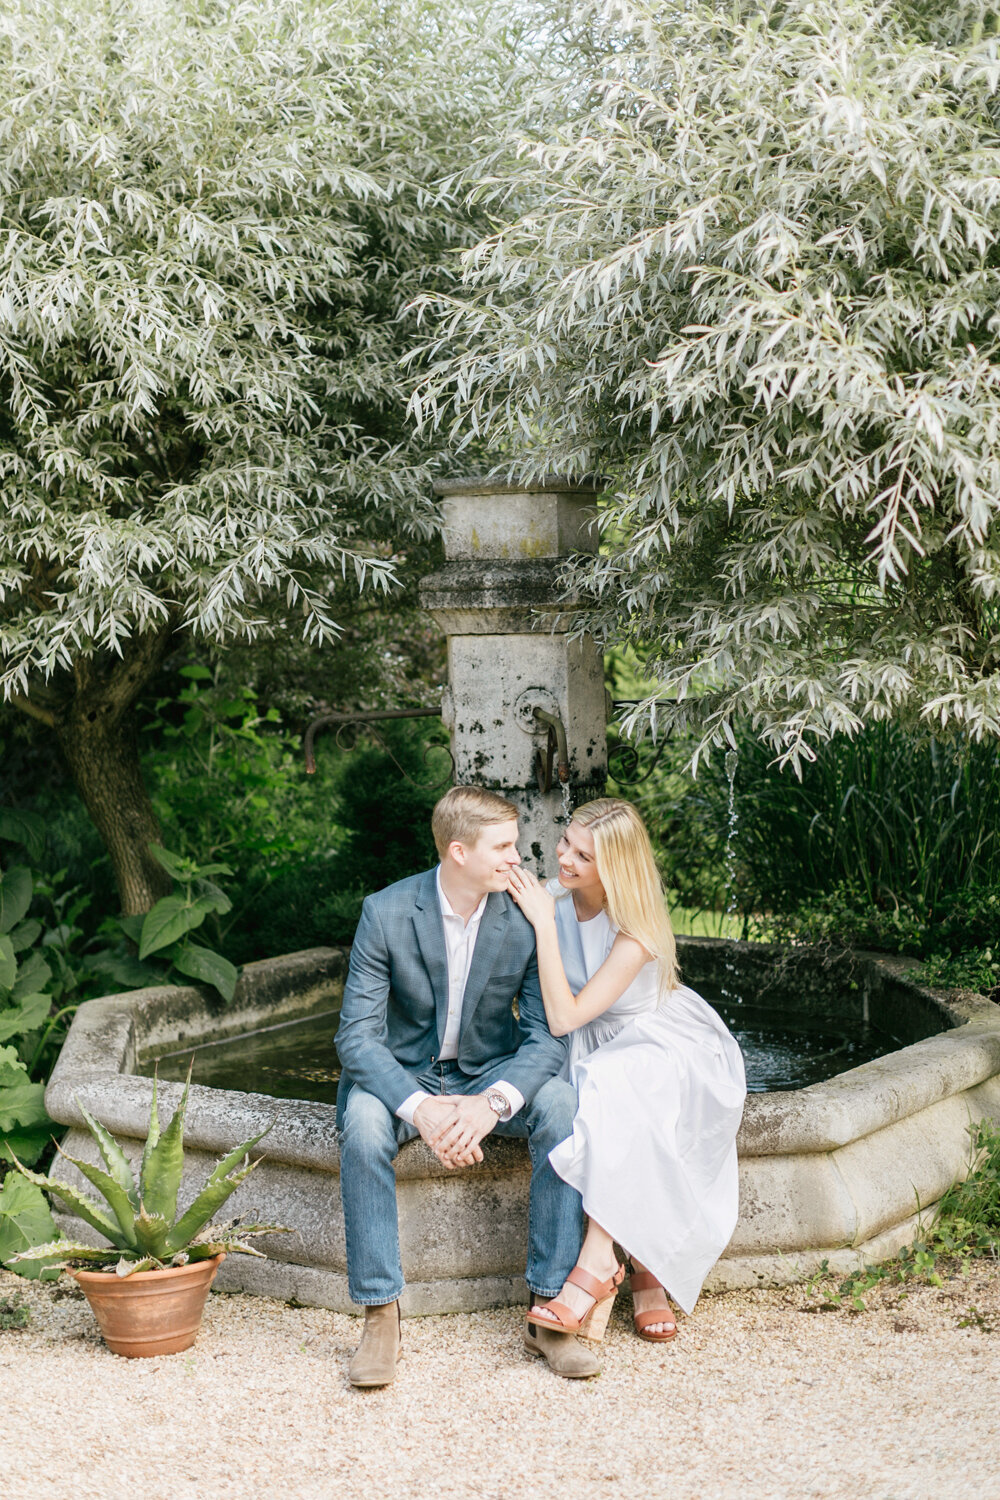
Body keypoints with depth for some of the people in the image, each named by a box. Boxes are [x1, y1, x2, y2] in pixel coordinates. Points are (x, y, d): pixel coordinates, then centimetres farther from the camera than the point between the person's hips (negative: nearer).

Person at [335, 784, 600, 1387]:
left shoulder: (527, 917, -12)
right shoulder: (386, 913, -17)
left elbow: (546, 1036, -12)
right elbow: (358, 1035, -18)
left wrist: (494, 1102, -33)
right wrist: (420, 1109, -35)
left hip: (491, 1073, 2)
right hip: (404, 1075, -1)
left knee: (564, 1108, -28)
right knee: (363, 1123, -35)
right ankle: (381, 1318, -24)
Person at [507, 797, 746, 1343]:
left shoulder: (636, 932, -24)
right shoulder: (554, 897, -7)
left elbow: (566, 1017, -29)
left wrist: (545, 924, -29)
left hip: (664, 1045, -4)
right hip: (595, 1053, 4)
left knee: (615, 1092, -38)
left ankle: (598, 1264, -36)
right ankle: (644, 1268, -25)